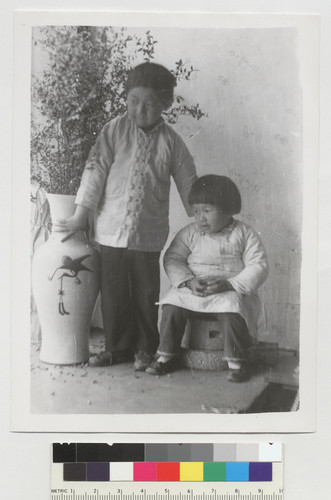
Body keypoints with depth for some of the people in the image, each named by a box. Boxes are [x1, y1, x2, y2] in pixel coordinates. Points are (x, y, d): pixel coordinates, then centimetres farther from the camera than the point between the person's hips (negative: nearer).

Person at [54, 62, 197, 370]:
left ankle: (145, 348, 28)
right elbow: (95, 171, -3)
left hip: (148, 234, 0)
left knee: (146, 294, 10)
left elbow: (188, 184, 5)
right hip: (111, 229, 1)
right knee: (113, 293, 10)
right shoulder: (115, 130, -2)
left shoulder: (171, 141, 0)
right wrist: (80, 216, -4)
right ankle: (116, 347, 27)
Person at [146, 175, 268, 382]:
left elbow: (258, 267, -7)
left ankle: (237, 361, -12)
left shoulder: (245, 234, -2)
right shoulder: (189, 233, 5)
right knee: (172, 305, -22)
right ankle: (167, 356, -4)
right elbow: (172, 259, 2)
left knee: (232, 311, -32)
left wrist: (229, 284, -20)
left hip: (233, 291, -2)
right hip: (192, 290, 3)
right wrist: (189, 281, -17)